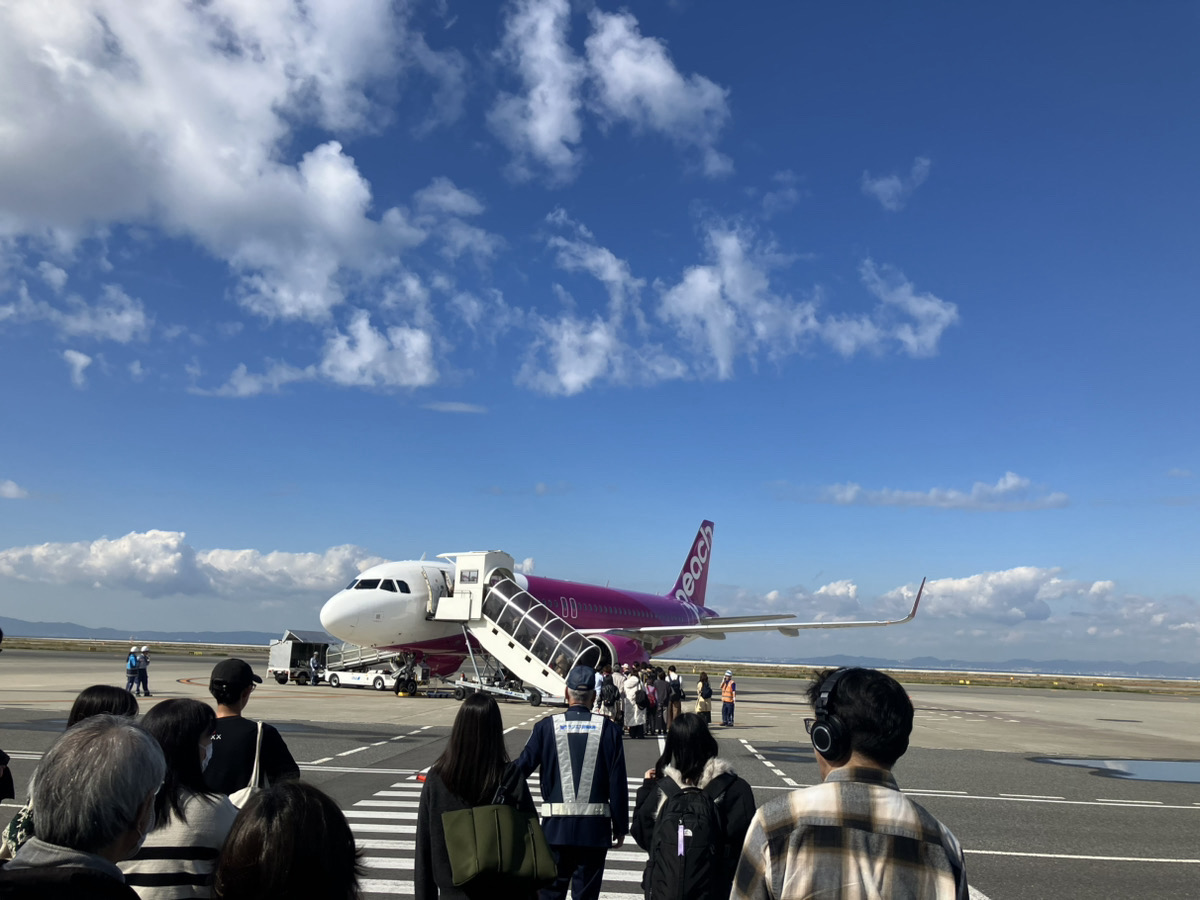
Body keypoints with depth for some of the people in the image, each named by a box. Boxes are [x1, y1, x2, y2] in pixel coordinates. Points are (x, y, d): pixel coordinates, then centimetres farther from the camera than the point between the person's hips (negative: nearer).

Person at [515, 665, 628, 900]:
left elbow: (522, 768, -4)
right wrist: (620, 826, 6)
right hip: (595, 828, 0)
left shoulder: (547, 726, -4)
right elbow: (618, 784, -2)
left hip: (556, 827, 0)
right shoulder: (607, 729, -4)